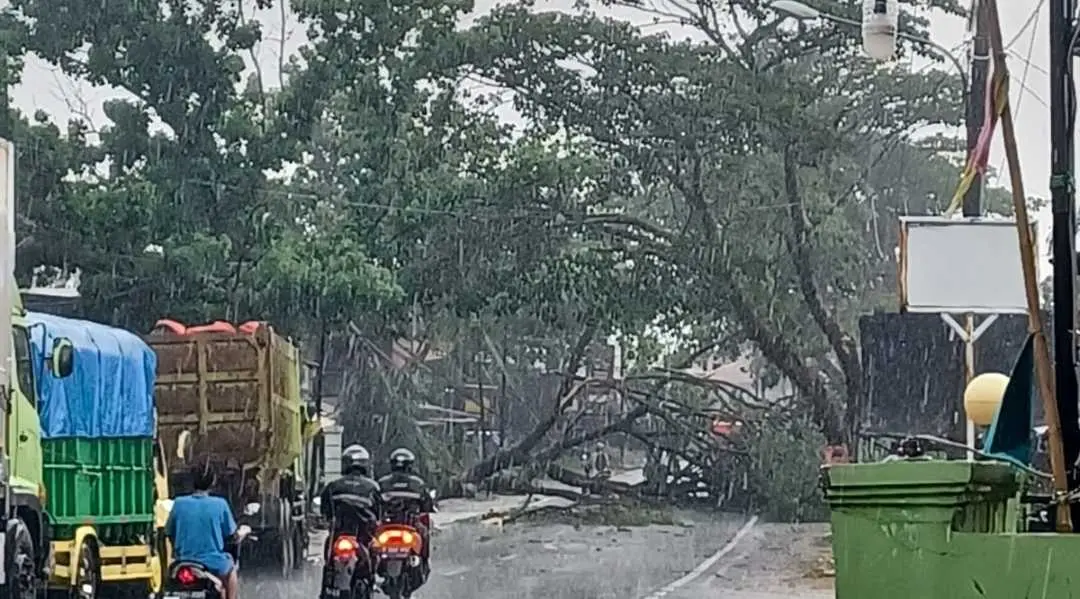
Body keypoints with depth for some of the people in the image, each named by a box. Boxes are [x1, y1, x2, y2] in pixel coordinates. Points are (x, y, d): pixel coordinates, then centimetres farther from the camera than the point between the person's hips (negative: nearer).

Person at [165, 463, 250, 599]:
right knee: (231, 568, 33)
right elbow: (233, 537, -2)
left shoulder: (179, 503, -7)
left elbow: (170, 534, 3)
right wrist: (243, 532, 21)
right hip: (213, 565, -1)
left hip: (183, 563, 2)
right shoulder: (220, 504, -11)